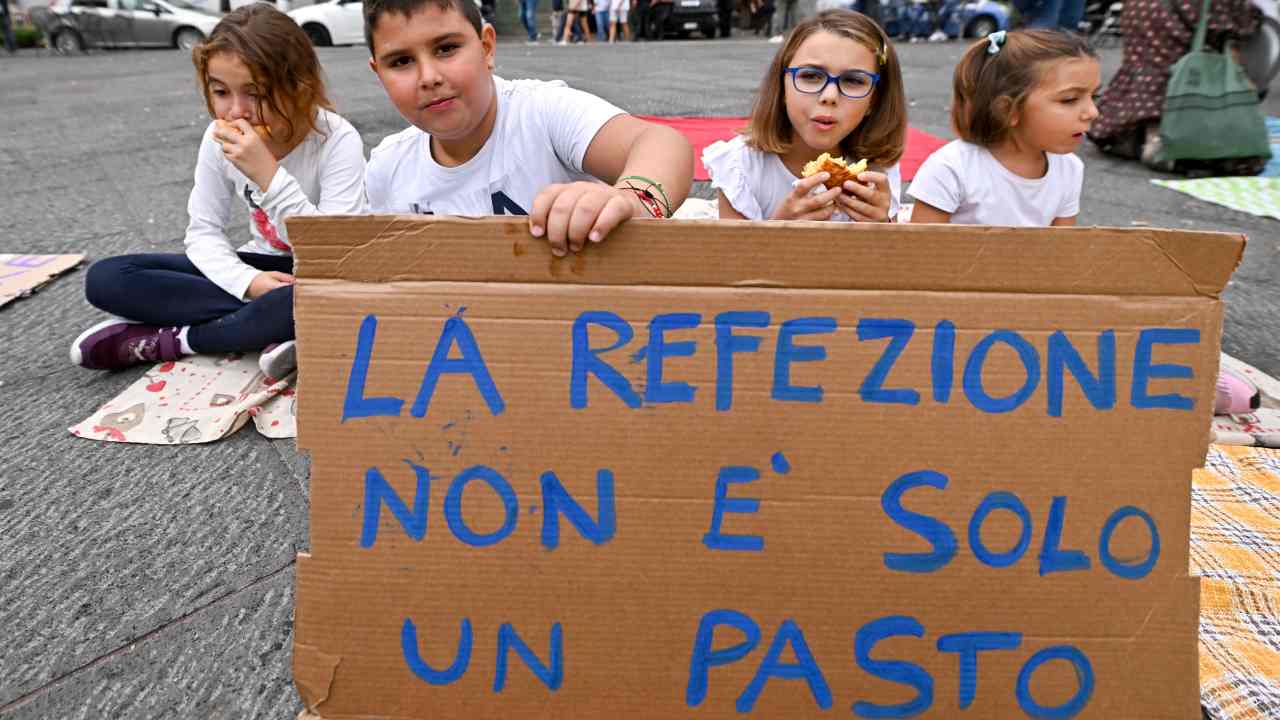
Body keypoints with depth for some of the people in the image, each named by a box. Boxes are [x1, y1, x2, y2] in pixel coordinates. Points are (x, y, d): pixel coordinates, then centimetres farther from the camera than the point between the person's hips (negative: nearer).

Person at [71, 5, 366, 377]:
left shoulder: (339, 141, -22)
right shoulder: (218, 139, -9)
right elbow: (204, 233, -3)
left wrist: (269, 174, -36)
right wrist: (249, 282, -23)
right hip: (264, 270, 5)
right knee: (105, 278, -9)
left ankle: (166, 340, -18)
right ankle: (272, 328, -21)